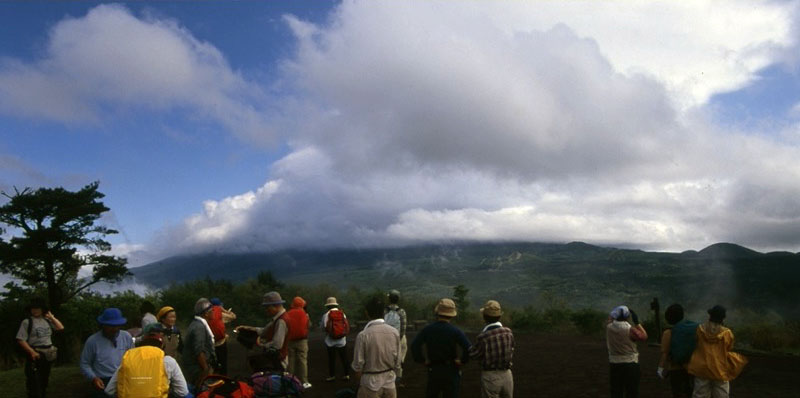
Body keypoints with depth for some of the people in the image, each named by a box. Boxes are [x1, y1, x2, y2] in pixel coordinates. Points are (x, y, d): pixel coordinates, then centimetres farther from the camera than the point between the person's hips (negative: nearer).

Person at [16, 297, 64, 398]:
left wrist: (51, 317, 6)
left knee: (44, 381, 19)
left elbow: (60, 327, 8)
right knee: (34, 383, -10)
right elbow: (20, 340, -12)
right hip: (36, 355, -6)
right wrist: (32, 352, -20)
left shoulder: (47, 321, 9)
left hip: (48, 355, 6)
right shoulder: (27, 322, -8)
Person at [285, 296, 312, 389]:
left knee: (290, 361, 10)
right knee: (302, 360, 3)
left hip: (290, 341, 2)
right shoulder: (304, 314, -7)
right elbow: (309, 325, 1)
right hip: (302, 340, -2)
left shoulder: (288, 314, -3)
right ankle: (304, 382, 3)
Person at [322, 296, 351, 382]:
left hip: (331, 341, -2)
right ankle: (347, 374, 11)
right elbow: (347, 326, 2)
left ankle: (332, 375, 12)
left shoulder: (326, 315, -9)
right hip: (342, 340, 2)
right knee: (344, 358, 10)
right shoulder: (343, 314, 0)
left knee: (331, 359, 8)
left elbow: (322, 326, -4)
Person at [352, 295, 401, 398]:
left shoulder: (363, 335, -18)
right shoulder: (394, 332, -7)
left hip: (371, 382, -3)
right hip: (390, 381, 3)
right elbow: (397, 360, 0)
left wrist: (358, 379, 6)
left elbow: (358, 363, -11)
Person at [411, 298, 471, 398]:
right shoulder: (455, 331, -12)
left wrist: (422, 360, -2)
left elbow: (415, 345, -14)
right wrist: (462, 361, -6)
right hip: (451, 371, -2)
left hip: (433, 370, 2)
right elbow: (468, 348, -22)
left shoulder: (427, 330, -5)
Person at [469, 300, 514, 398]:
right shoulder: (508, 332, -6)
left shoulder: (483, 337, -21)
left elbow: (473, 354, -4)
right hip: (507, 375, 5)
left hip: (490, 377, -4)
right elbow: (511, 354, 8)